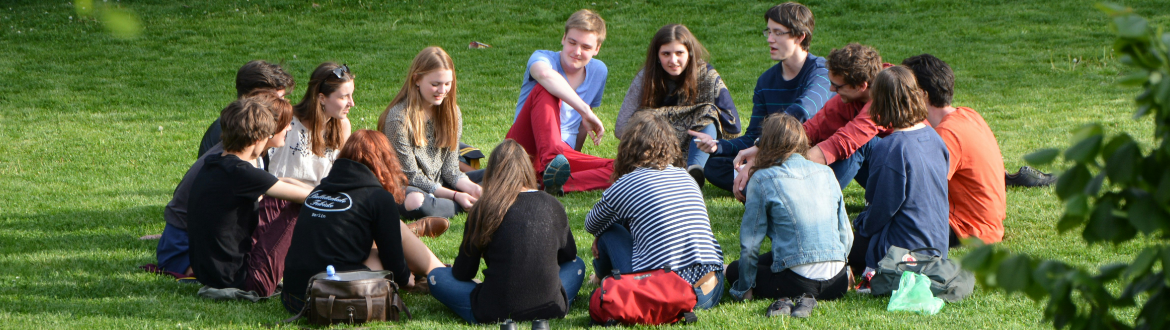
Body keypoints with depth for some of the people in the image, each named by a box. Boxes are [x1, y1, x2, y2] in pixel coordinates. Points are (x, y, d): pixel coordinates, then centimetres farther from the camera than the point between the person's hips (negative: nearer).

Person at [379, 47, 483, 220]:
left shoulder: (451, 113, 3)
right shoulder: (399, 117, -18)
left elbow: (450, 170, 3)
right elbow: (411, 176, -16)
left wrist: (472, 188, -18)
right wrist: (455, 196, -23)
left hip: (438, 185, 6)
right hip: (404, 188, -6)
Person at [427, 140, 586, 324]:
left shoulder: (483, 210, -5)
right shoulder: (552, 205, 3)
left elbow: (463, 273, 3)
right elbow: (568, 255, 21)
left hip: (496, 313, -3)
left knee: (436, 277, 16)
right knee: (576, 265, 32)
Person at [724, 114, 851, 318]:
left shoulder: (763, 180, -5)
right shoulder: (826, 173, 9)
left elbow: (750, 244, -3)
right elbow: (846, 234, 14)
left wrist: (744, 289, 9)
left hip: (797, 282, -6)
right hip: (837, 283, 6)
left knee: (734, 270, 21)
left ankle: (787, 299, -7)